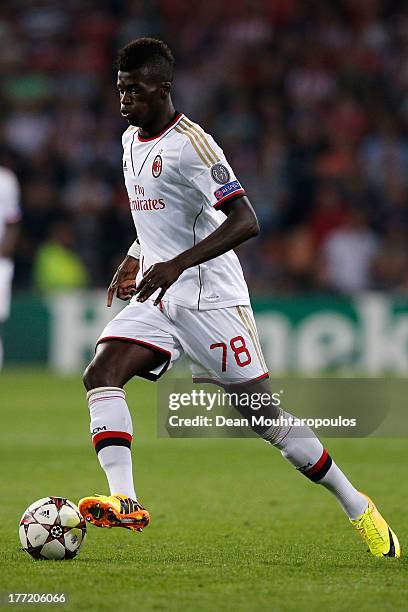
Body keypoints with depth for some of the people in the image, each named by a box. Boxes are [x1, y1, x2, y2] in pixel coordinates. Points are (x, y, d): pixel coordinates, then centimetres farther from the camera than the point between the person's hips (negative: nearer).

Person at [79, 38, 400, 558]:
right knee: (100, 375, -16)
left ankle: (357, 508, 9)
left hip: (210, 299, -8)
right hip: (155, 297, 8)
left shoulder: (191, 144, -16)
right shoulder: (131, 139, 12)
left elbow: (245, 222, -25)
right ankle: (124, 502, -25)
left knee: (262, 413, -4)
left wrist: (176, 264, -32)